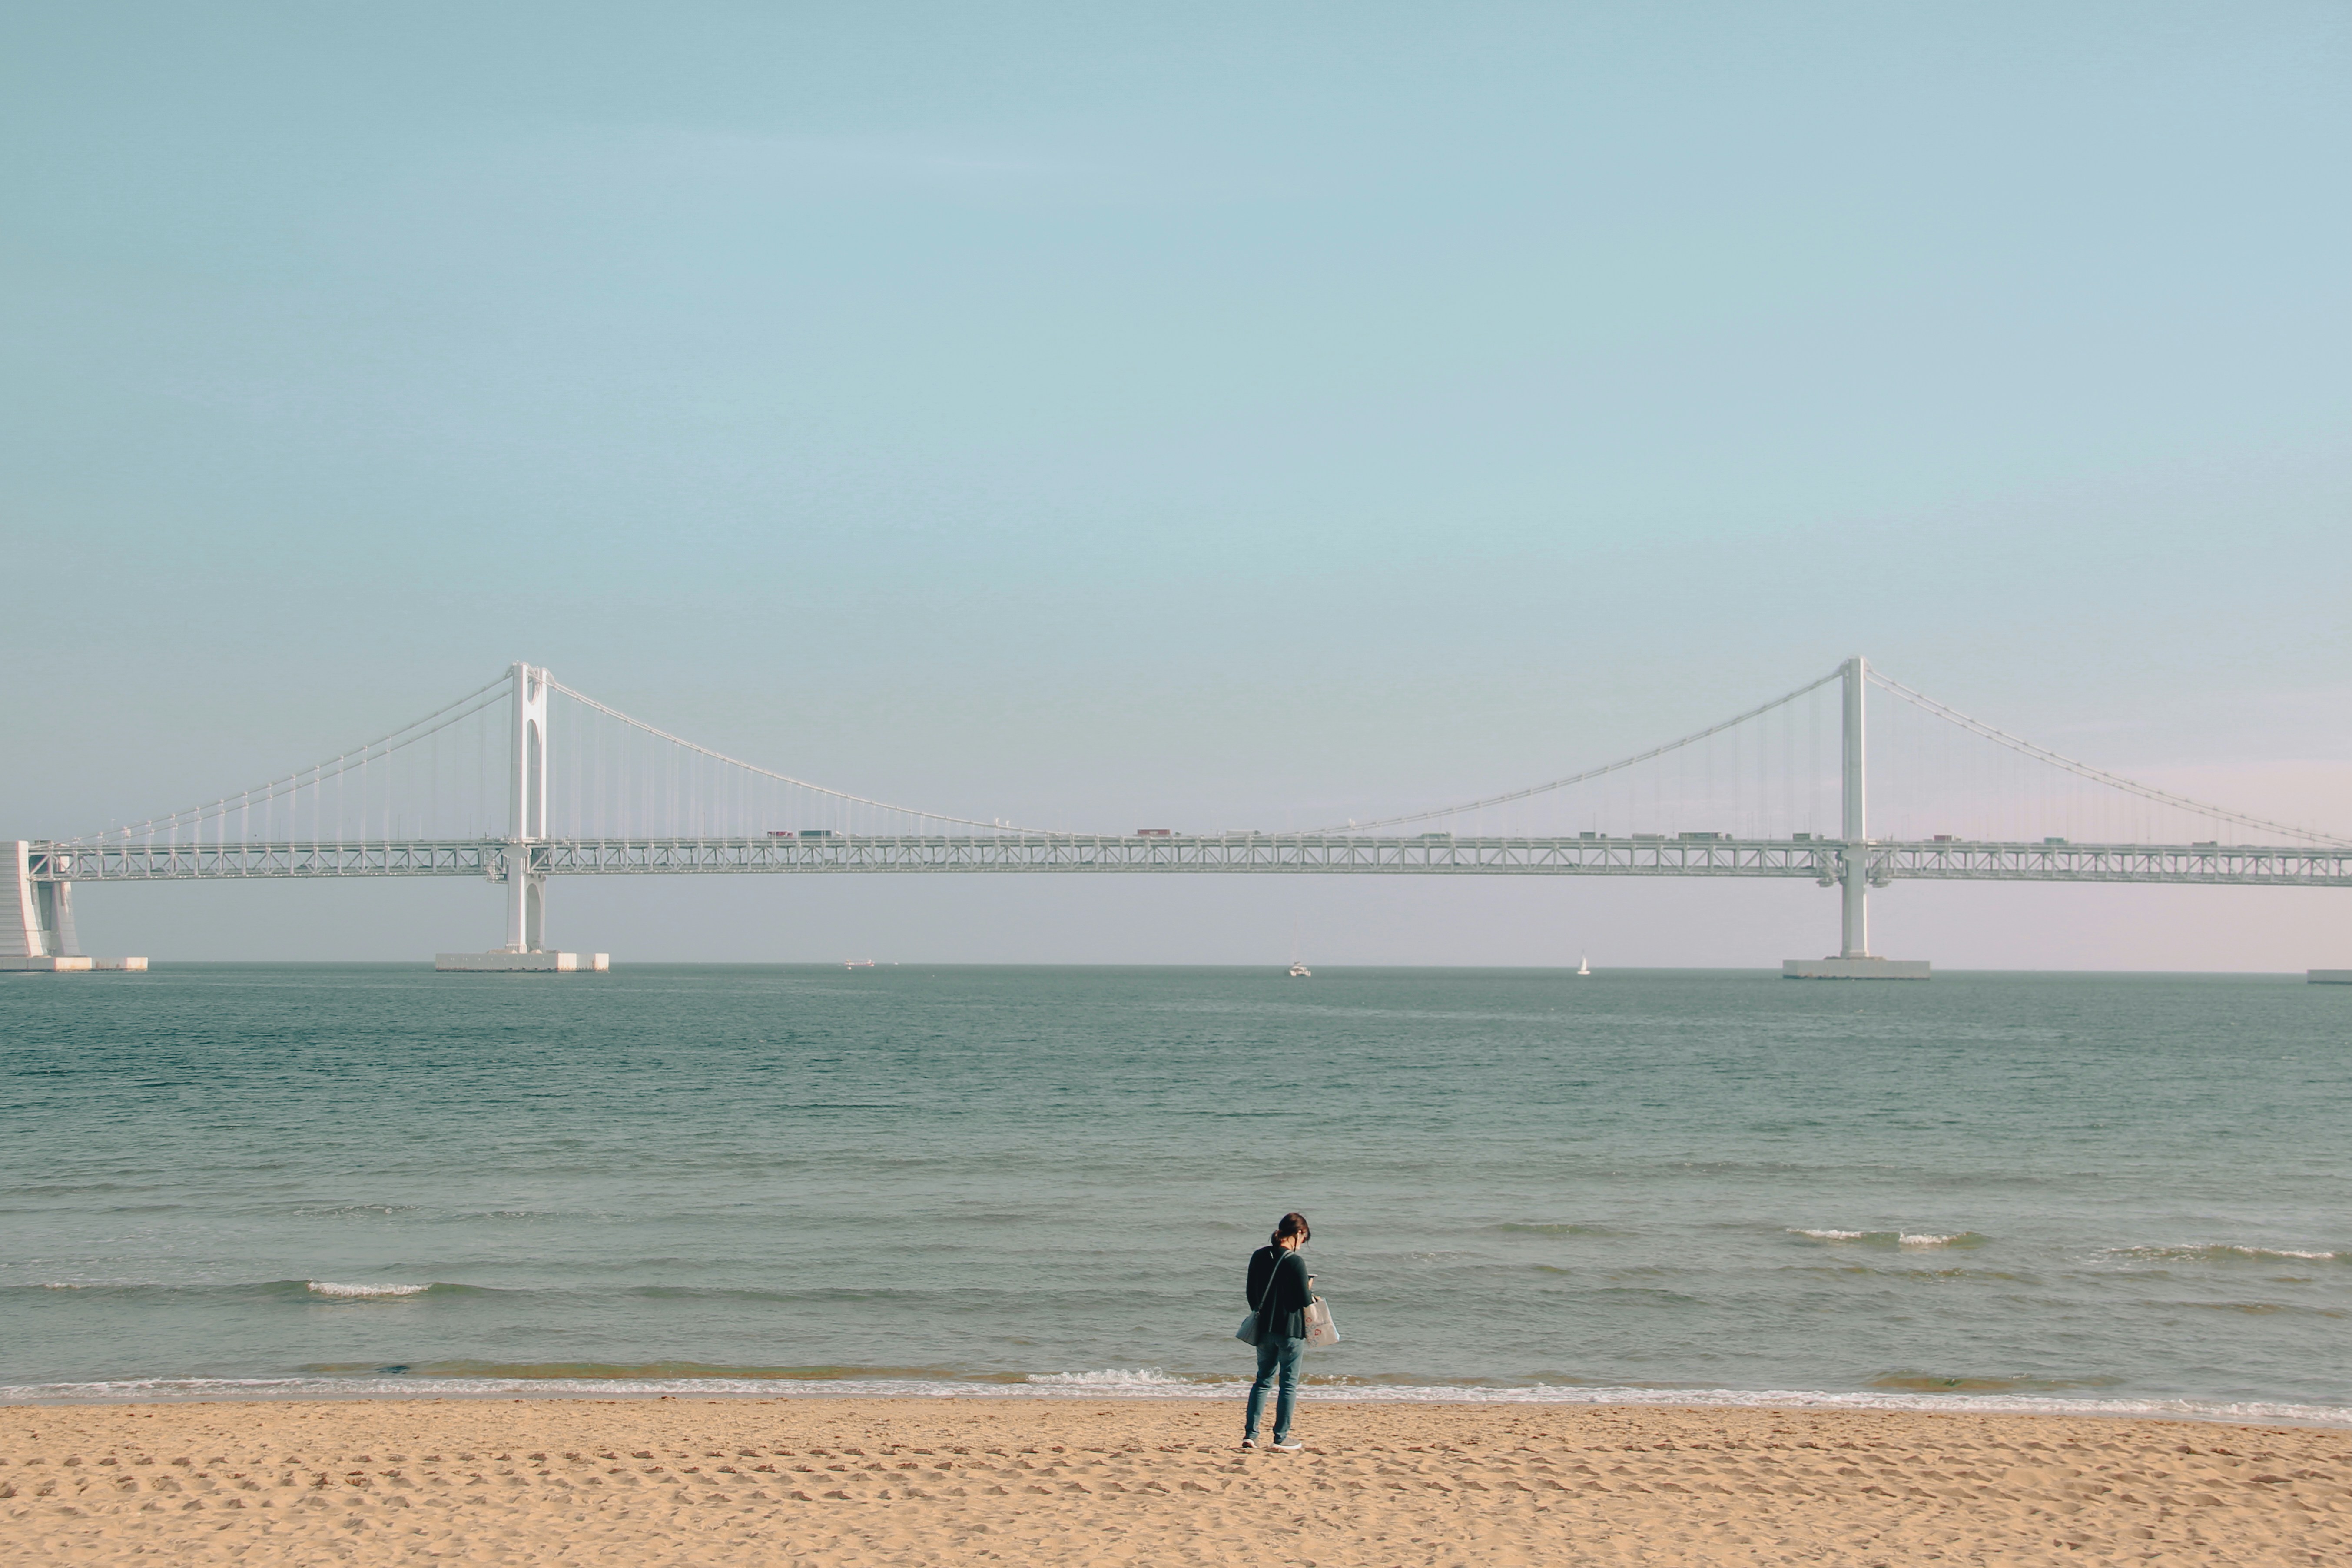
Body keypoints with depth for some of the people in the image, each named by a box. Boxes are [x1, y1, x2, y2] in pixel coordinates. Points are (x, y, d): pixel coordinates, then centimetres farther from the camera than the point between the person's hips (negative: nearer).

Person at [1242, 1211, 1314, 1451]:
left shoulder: (1259, 1256, 3)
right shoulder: (1296, 1262, -16)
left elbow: (1251, 1294, 10)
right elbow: (1304, 1300, -14)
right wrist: (1309, 1288, 7)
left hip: (1264, 1329, 6)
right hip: (1290, 1331, -6)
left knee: (1263, 1380, 16)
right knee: (1289, 1384, 5)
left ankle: (1250, 1434, 10)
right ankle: (1281, 1439, 7)